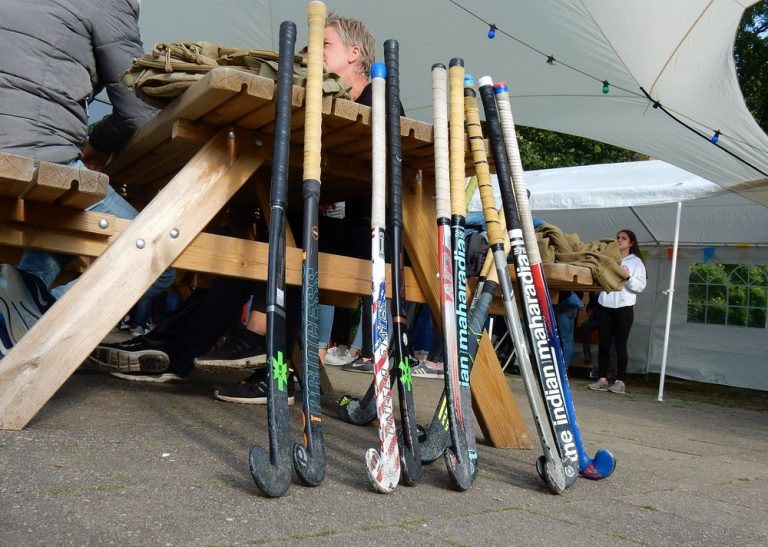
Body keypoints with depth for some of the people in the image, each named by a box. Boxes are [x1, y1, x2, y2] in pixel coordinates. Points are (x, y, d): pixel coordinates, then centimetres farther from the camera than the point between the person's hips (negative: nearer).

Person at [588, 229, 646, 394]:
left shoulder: (636, 262, 6)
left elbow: (640, 286, -2)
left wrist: (628, 277, -17)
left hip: (624, 307, -3)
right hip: (605, 306, 3)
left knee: (620, 345, -2)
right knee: (604, 344, 3)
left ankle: (620, 382, 3)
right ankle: (602, 380, 9)